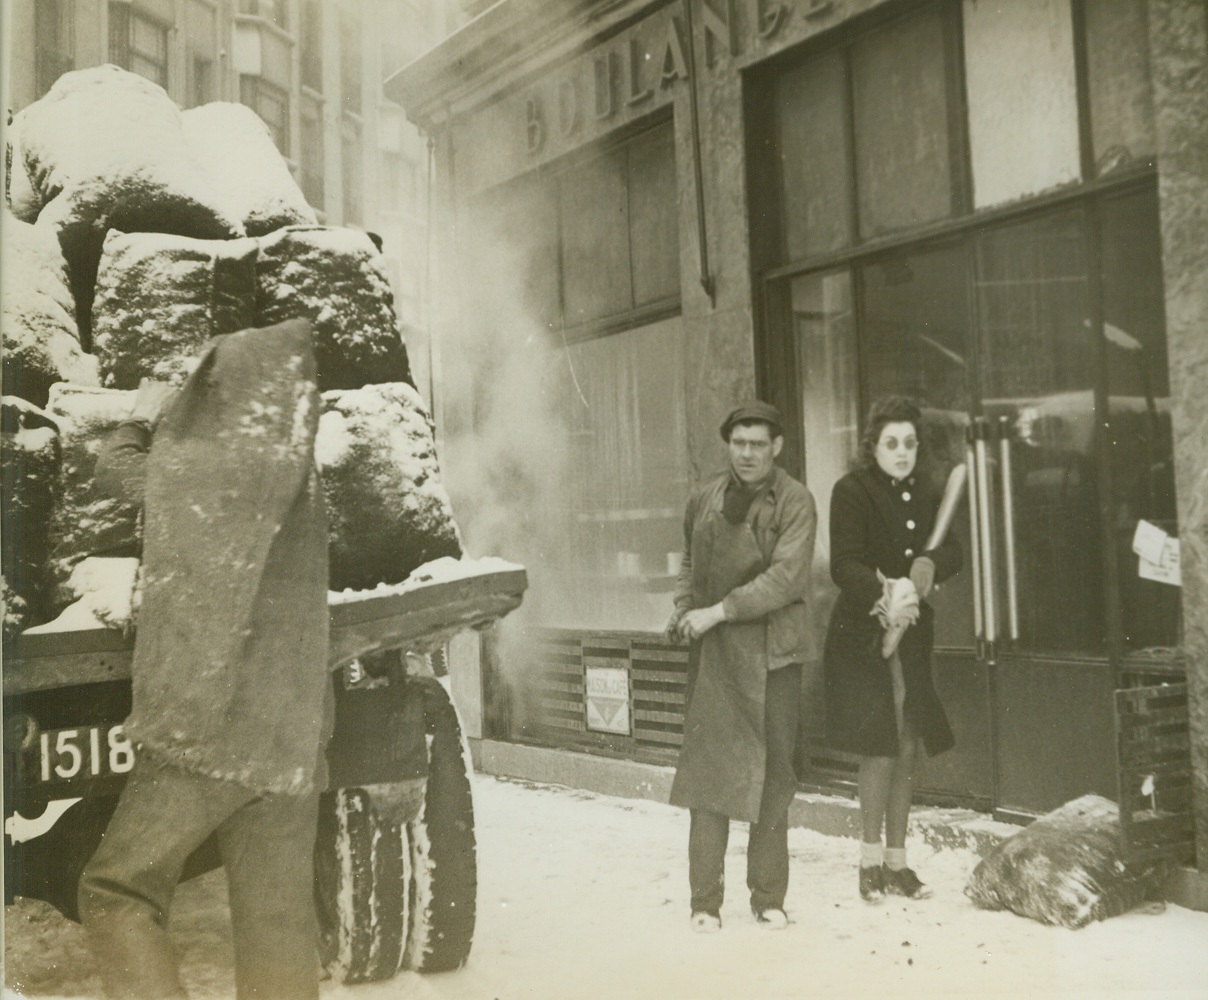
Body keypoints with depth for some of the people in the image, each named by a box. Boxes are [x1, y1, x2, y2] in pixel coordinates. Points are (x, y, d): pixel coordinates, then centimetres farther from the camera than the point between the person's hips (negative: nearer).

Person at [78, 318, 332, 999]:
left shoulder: (208, 466, -8)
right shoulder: (304, 473, 2)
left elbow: (116, 471, 10)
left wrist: (144, 421, 28)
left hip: (212, 725, -5)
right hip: (291, 738, 5)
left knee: (117, 891, 9)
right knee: (279, 918, 9)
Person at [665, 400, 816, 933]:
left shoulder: (794, 502, -3)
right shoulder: (704, 500, 10)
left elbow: (786, 577, -14)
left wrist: (718, 611, -17)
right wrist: (683, 608, 5)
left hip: (773, 655, -2)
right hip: (714, 656, 2)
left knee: (773, 775, 5)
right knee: (708, 773, -1)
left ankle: (769, 898, 18)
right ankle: (705, 901, 7)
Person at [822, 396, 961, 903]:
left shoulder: (925, 494, 12)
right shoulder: (852, 491, -8)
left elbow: (952, 550, 6)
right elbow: (843, 565, -17)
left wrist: (930, 563, -16)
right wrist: (884, 591, -33)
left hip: (913, 633, 6)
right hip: (863, 634, -6)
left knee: (909, 748, 8)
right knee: (880, 748, -6)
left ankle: (897, 859, 20)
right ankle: (871, 860, 8)